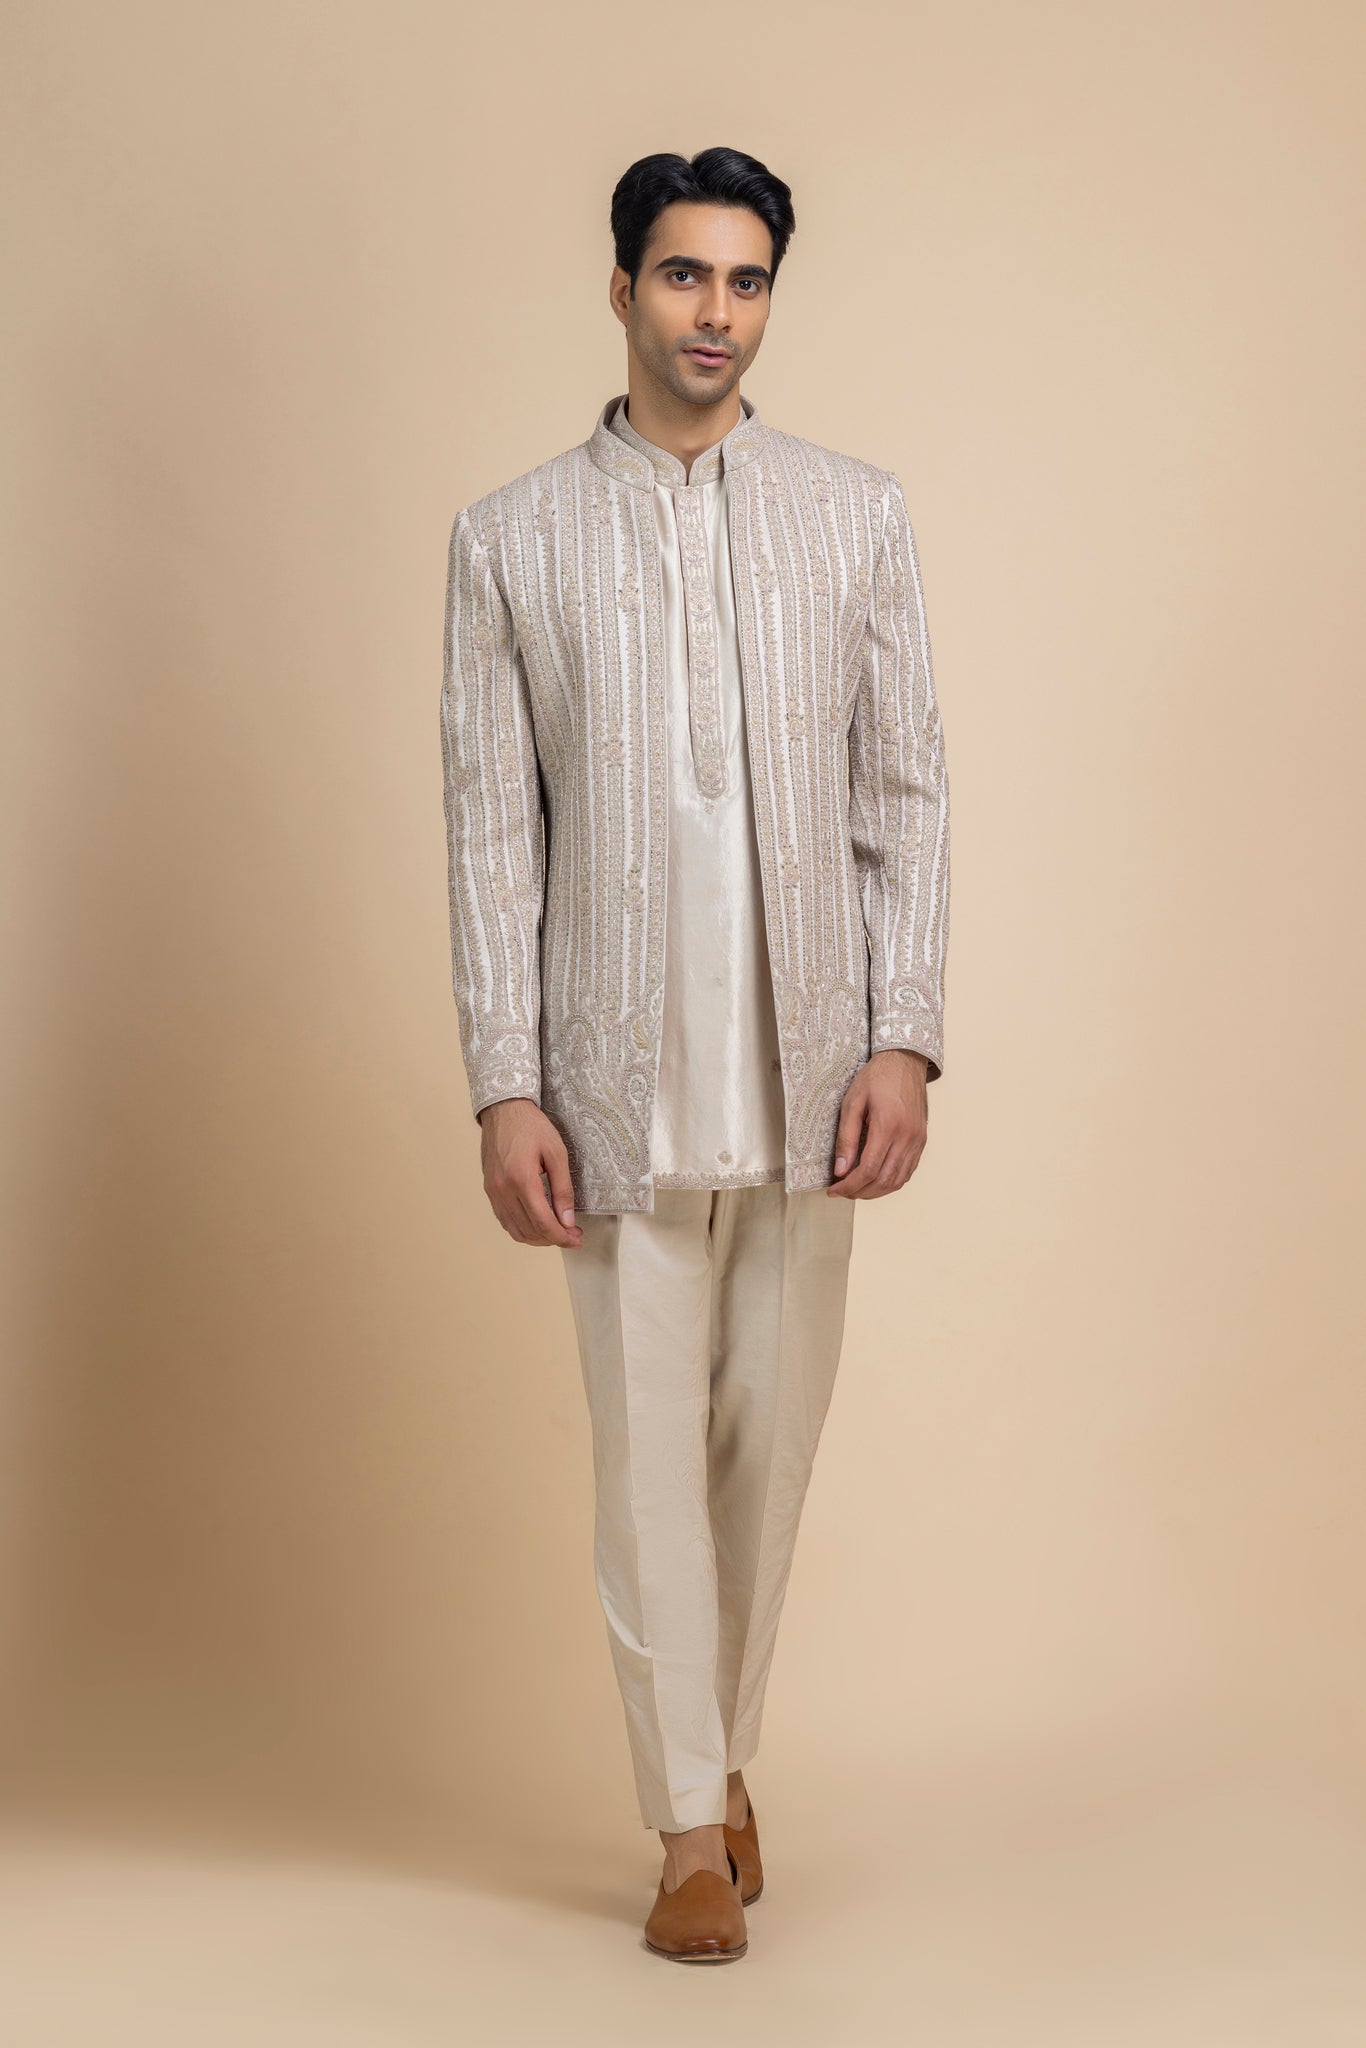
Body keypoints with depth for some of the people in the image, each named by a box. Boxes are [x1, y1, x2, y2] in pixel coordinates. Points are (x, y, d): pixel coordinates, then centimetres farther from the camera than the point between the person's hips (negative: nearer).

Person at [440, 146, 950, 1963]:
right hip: (618, 1071, -1)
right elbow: (490, 831, -1)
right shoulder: (512, 540, 2)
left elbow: (907, 792, 4)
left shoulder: (859, 515, 5)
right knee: (650, 1444, 3)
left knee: (771, 1433, 10)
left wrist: (905, 1040, -5)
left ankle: (722, 1744, 31)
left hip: (807, 1067, 1)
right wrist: (504, 1090, -6)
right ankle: (693, 1822, 14)